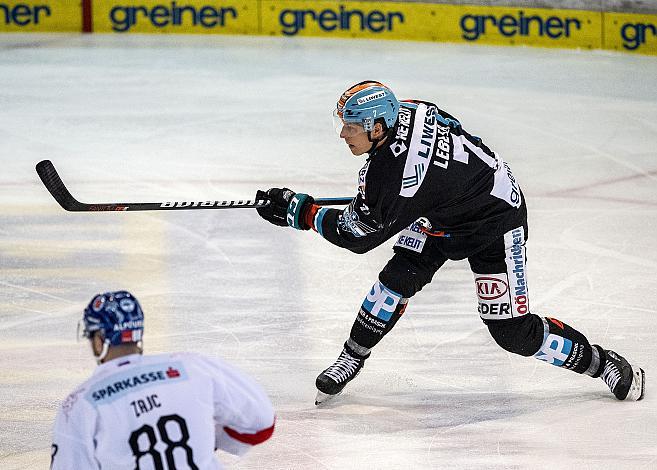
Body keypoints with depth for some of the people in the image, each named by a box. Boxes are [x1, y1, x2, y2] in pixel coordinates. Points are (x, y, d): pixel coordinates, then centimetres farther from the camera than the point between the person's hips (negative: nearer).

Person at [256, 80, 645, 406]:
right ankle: (350, 362, 10)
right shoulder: (407, 111, -16)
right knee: (397, 279, -4)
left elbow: (358, 234, -23)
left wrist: (301, 211, -15)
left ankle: (603, 363, 12)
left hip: (495, 222, -9)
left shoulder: (392, 179, -37)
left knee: (513, 331, -5)